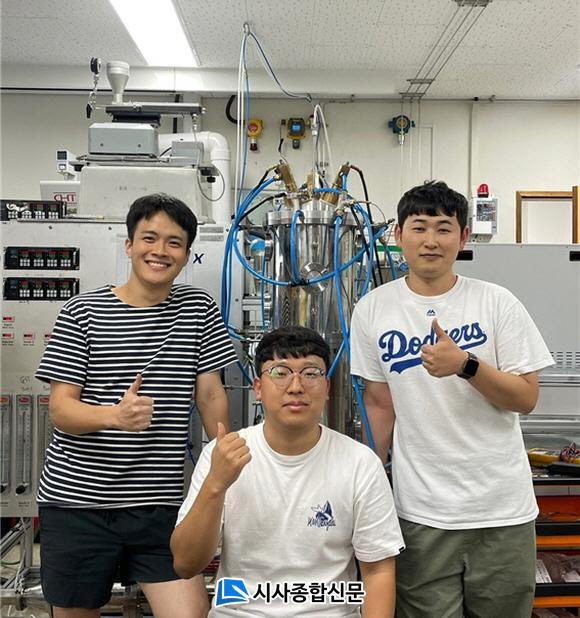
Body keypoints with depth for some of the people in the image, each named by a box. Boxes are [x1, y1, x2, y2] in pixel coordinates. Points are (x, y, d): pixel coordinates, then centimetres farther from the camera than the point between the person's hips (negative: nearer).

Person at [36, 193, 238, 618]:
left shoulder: (198, 309, 2)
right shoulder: (82, 312, -3)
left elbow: (211, 396, 4)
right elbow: (61, 410, -7)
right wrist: (115, 415, -27)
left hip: (161, 504, 1)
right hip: (75, 502, 0)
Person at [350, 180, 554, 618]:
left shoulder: (497, 303, -5)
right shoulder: (372, 310, -2)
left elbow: (526, 399, -5)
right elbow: (379, 403, 4)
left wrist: (465, 365, -22)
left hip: (502, 509, 0)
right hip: (421, 514, 0)